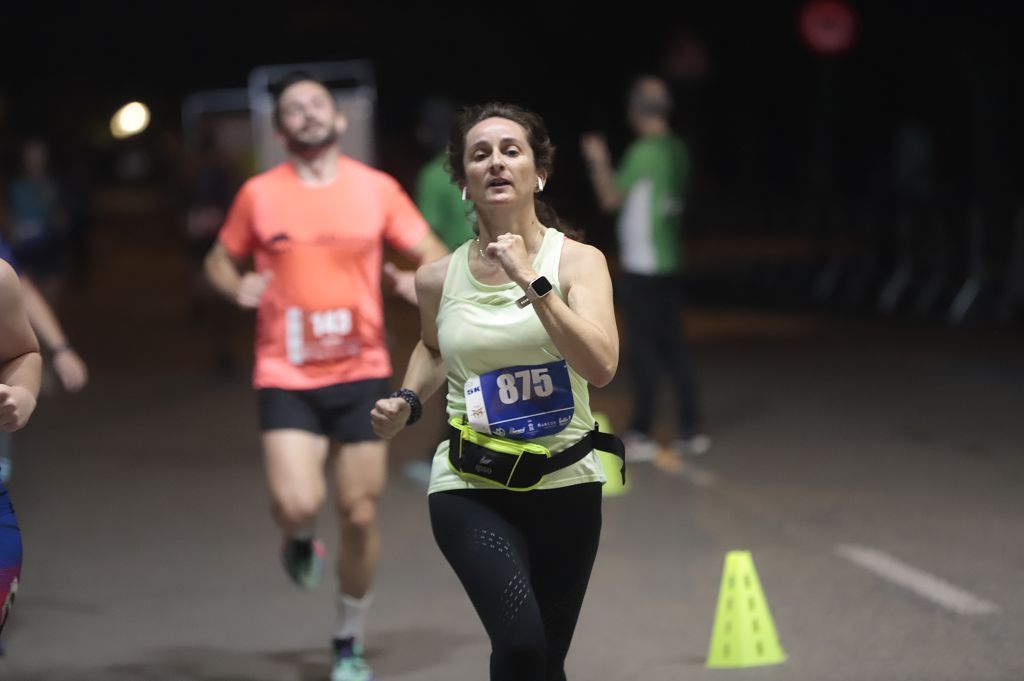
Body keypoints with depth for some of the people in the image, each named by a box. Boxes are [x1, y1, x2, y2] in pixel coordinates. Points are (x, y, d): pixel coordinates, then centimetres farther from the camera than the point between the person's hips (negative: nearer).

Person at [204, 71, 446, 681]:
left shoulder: (377, 189, 1)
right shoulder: (259, 195, 0)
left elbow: (434, 255, 6)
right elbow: (220, 261, 14)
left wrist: (426, 282, -16)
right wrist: (237, 287, -9)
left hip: (362, 374, 1)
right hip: (287, 378, -1)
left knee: (361, 517, 4)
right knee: (297, 506, -19)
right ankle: (301, 542, 21)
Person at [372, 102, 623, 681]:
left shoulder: (578, 261, -7)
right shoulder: (439, 279, -2)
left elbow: (601, 367, -24)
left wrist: (531, 281, -27)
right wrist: (408, 403, 4)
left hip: (565, 484, 1)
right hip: (470, 487, -1)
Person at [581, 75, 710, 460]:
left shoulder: (643, 152, -15)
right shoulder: (676, 150, 9)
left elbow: (610, 199, -8)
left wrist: (598, 162, 6)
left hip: (642, 267, -8)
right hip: (669, 263, 8)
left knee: (644, 350, -4)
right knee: (672, 348, 11)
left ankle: (641, 435, 0)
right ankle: (691, 431, 13)